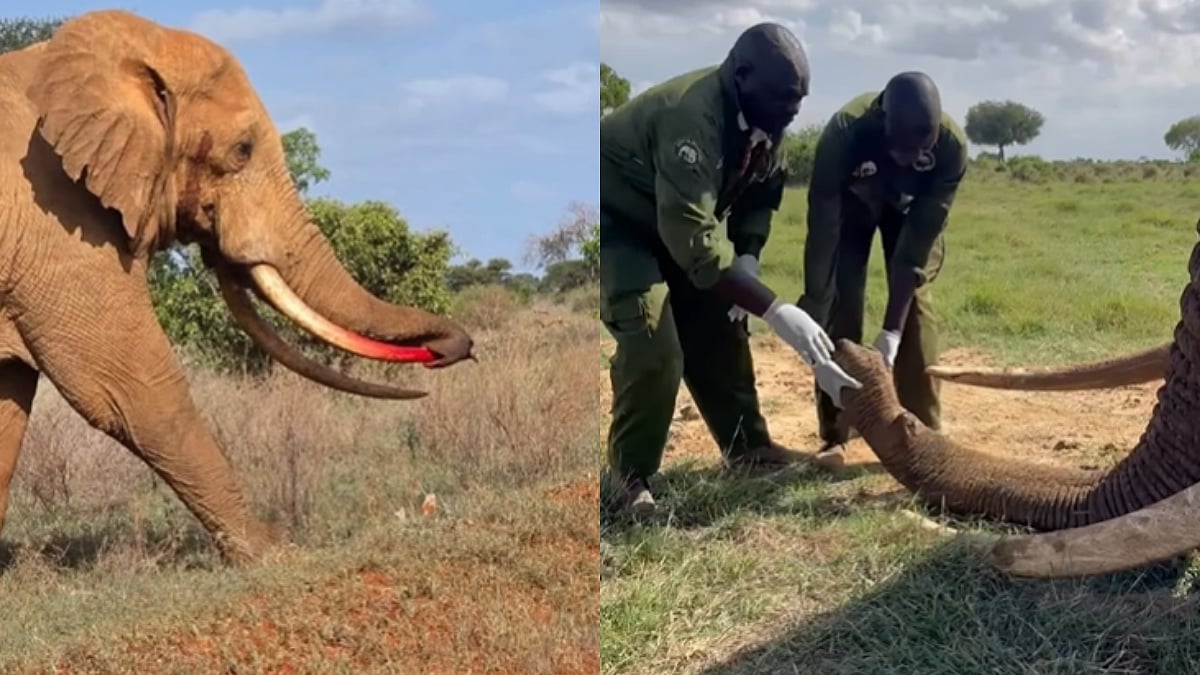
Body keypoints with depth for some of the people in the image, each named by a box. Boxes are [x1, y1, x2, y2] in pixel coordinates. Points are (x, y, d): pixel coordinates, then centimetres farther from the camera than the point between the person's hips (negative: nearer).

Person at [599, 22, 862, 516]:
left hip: (674, 219, 9)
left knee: (718, 328, 8)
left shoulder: (762, 116, -10)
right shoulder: (692, 118, -37)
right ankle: (631, 476, -4)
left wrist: (748, 259, -15)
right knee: (653, 344, -20)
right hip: (615, 221, -8)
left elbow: (762, 194, 4)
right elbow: (696, 243, -42)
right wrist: (775, 311, -43)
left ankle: (747, 445, 22)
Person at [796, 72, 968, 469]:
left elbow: (919, 240, -32)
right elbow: (822, 231, -37)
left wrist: (891, 331, -34)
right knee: (841, 304, -9)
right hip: (851, 204, -1)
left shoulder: (951, 144, -36)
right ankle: (834, 435, 0)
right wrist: (813, 312, -39)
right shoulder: (844, 132, -42)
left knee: (914, 304, -11)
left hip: (911, 209, 1)